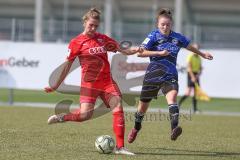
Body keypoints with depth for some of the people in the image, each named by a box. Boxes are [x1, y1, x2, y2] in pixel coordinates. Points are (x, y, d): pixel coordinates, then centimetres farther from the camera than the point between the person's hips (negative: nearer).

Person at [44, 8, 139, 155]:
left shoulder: (103, 39, 10)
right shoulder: (77, 42, -1)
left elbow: (121, 50, 13)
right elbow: (68, 65, 3)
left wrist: (133, 51, -10)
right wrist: (56, 86, 4)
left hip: (107, 81, 4)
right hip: (89, 82, -4)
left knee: (118, 108, -12)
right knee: (85, 114, -20)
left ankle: (120, 147, -9)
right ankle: (61, 117, 11)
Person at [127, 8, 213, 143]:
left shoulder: (177, 37, 10)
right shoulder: (154, 36, -2)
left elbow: (189, 46, 30)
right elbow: (140, 52, -11)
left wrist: (202, 54, 40)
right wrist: (159, 53, -19)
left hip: (170, 75, 1)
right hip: (153, 74, -1)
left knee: (172, 96, -28)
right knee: (144, 104, 9)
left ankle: (174, 128, -44)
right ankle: (136, 127, 38)